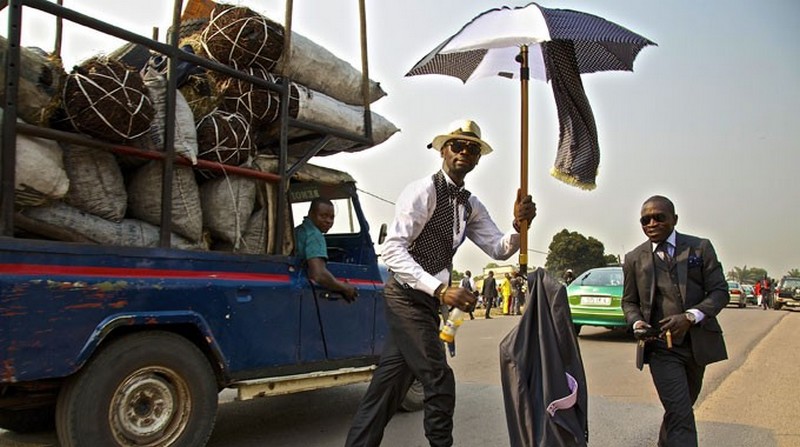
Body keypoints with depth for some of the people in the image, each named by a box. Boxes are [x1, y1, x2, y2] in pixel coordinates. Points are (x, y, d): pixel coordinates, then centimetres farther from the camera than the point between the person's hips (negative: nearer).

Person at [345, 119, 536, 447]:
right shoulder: (423, 190, -14)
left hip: (426, 301, 8)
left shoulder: (470, 206, 11)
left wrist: (519, 227, -18)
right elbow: (393, 249, -22)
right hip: (408, 297, -8)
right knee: (439, 382, -4)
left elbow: (499, 249, 4)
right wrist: (440, 290, -29)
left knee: (389, 384, 11)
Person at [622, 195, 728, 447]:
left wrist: (691, 316, -20)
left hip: (697, 343, 2)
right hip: (661, 347, -2)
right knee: (680, 415, -12)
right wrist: (637, 322, -12)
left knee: (683, 406, 20)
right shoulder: (634, 258, 2)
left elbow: (719, 291, -3)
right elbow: (629, 301, 10)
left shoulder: (700, 247, 0)